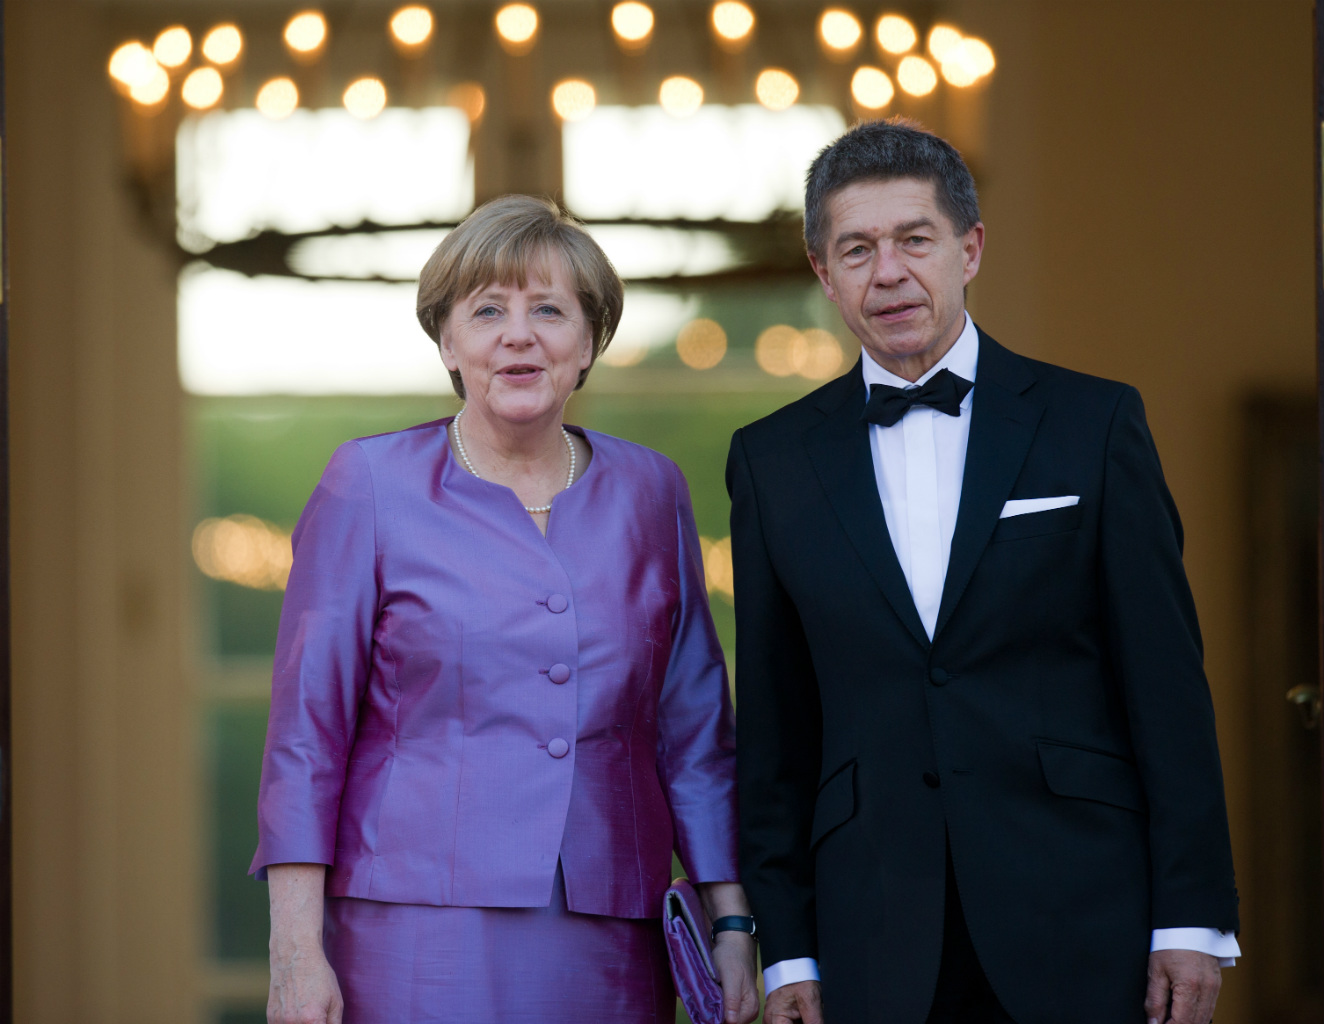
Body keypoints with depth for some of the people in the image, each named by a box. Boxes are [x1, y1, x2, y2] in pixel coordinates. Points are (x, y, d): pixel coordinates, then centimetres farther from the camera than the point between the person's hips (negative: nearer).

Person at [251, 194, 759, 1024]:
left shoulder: (649, 491, 10)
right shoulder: (369, 484, 1)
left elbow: (694, 729, 14)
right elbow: (307, 733, 0)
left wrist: (732, 926, 7)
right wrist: (297, 953, -7)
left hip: (609, 954, 3)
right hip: (423, 945, -3)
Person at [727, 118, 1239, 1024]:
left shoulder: (1094, 423, 4)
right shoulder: (775, 461, 9)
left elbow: (1167, 679, 1)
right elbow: (774, 722, 9)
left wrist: (1192, 916, -4)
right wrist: (786, 948, 5)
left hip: (1079, 917, -1)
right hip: (878, 940, 1)